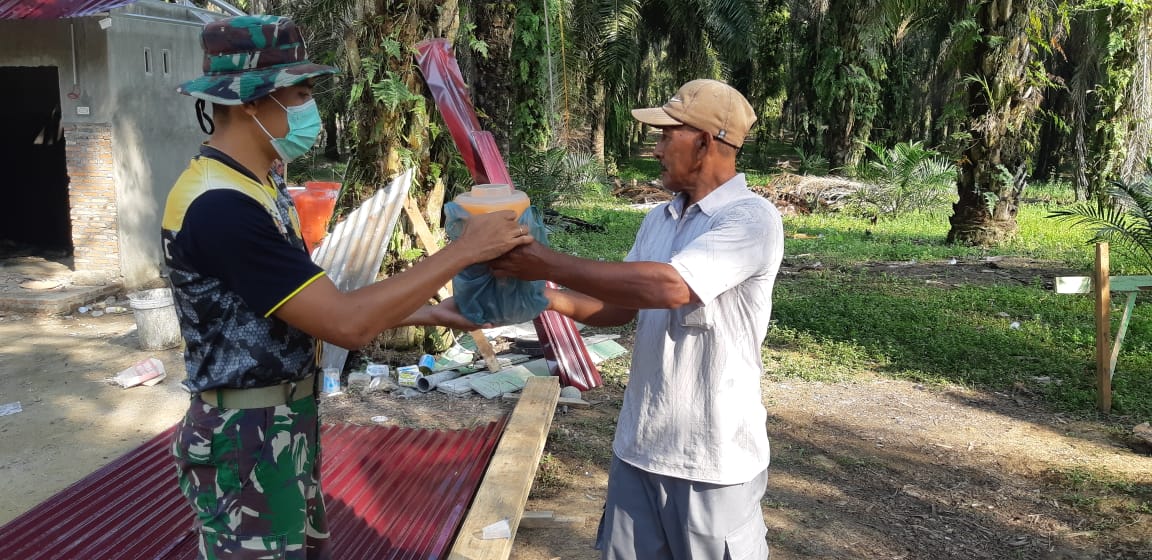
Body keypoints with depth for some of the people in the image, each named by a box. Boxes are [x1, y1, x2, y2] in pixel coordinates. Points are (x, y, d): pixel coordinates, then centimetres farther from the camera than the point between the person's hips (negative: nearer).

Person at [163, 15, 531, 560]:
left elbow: (319, 307, 10)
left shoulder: (256, 188, 7)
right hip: (246, 441, -9)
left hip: (287, 429, 9)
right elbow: (346, 323, -28)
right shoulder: (221, 205, -26)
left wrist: (430, 313, 7)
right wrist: (463, 250, -22)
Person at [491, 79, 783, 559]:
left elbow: (669, 286, -30)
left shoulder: (752, 219, -16)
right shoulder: (657, 220, 9)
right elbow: (621, 307, 13)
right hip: (638, 443, 7)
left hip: (713, 456, -7)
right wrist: (545, 296, -4)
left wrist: (548, 263, -25)